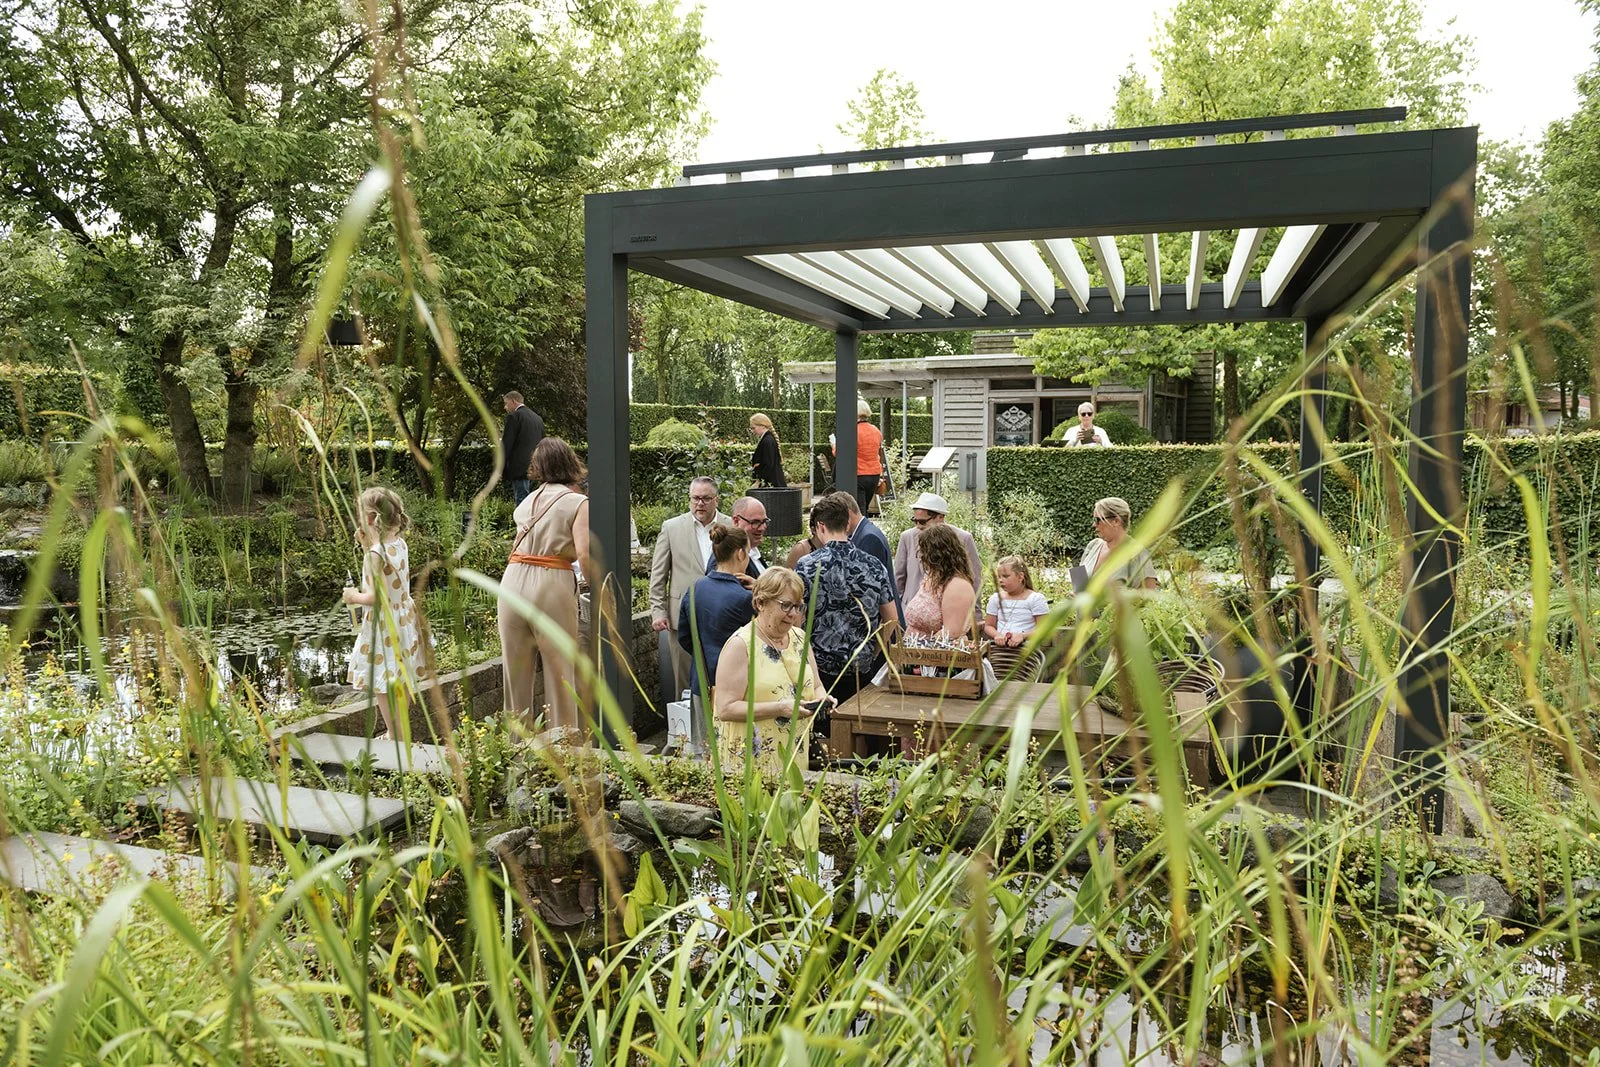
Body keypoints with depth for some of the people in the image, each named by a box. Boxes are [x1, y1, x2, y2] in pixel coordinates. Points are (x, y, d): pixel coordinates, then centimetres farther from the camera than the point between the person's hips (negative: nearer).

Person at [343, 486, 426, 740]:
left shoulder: (375, 554, -22)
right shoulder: (400, 544, 2)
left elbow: (376, 597, -26)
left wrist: (355, 597, -8)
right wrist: (367, 545, 11)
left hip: (383, 626, -9)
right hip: (403, 621, 9)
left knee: (382, 685, 3)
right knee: (397, 682, 18)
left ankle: (394, 735, 9)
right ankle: (396, 730, 29)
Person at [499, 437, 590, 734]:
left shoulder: (527, 501, 16)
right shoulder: (579, 502, -1)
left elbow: (517, 545, 9)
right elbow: (584, 554, -13)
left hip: (513, 583, 5)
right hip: (551, 585, -4)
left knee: (516, 669, 12)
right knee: (559, 670, 5)